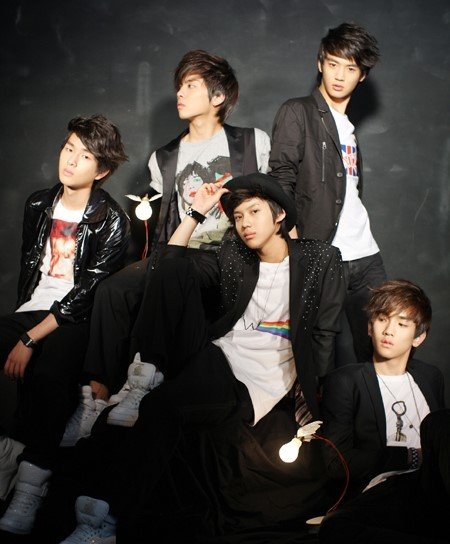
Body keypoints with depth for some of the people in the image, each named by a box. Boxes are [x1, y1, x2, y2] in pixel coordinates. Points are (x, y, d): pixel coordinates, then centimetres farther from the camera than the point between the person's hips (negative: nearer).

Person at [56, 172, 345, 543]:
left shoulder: (321, 259, 4)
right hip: (215, 356, 5)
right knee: (174, 267, -12)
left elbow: (323, 333, 1)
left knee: (163, 405, -33)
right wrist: (197, 212, 5)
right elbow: (167, 265, 8)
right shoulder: (233, 256, 14)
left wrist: (307, 387, -9)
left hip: (256, 386, -5)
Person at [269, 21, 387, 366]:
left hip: (367, 257, 7)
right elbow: (281, 180, -10)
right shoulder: (297, 113, 0)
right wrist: (296, 247, -19)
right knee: (342, 356, -5)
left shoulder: (349, 128, 22)